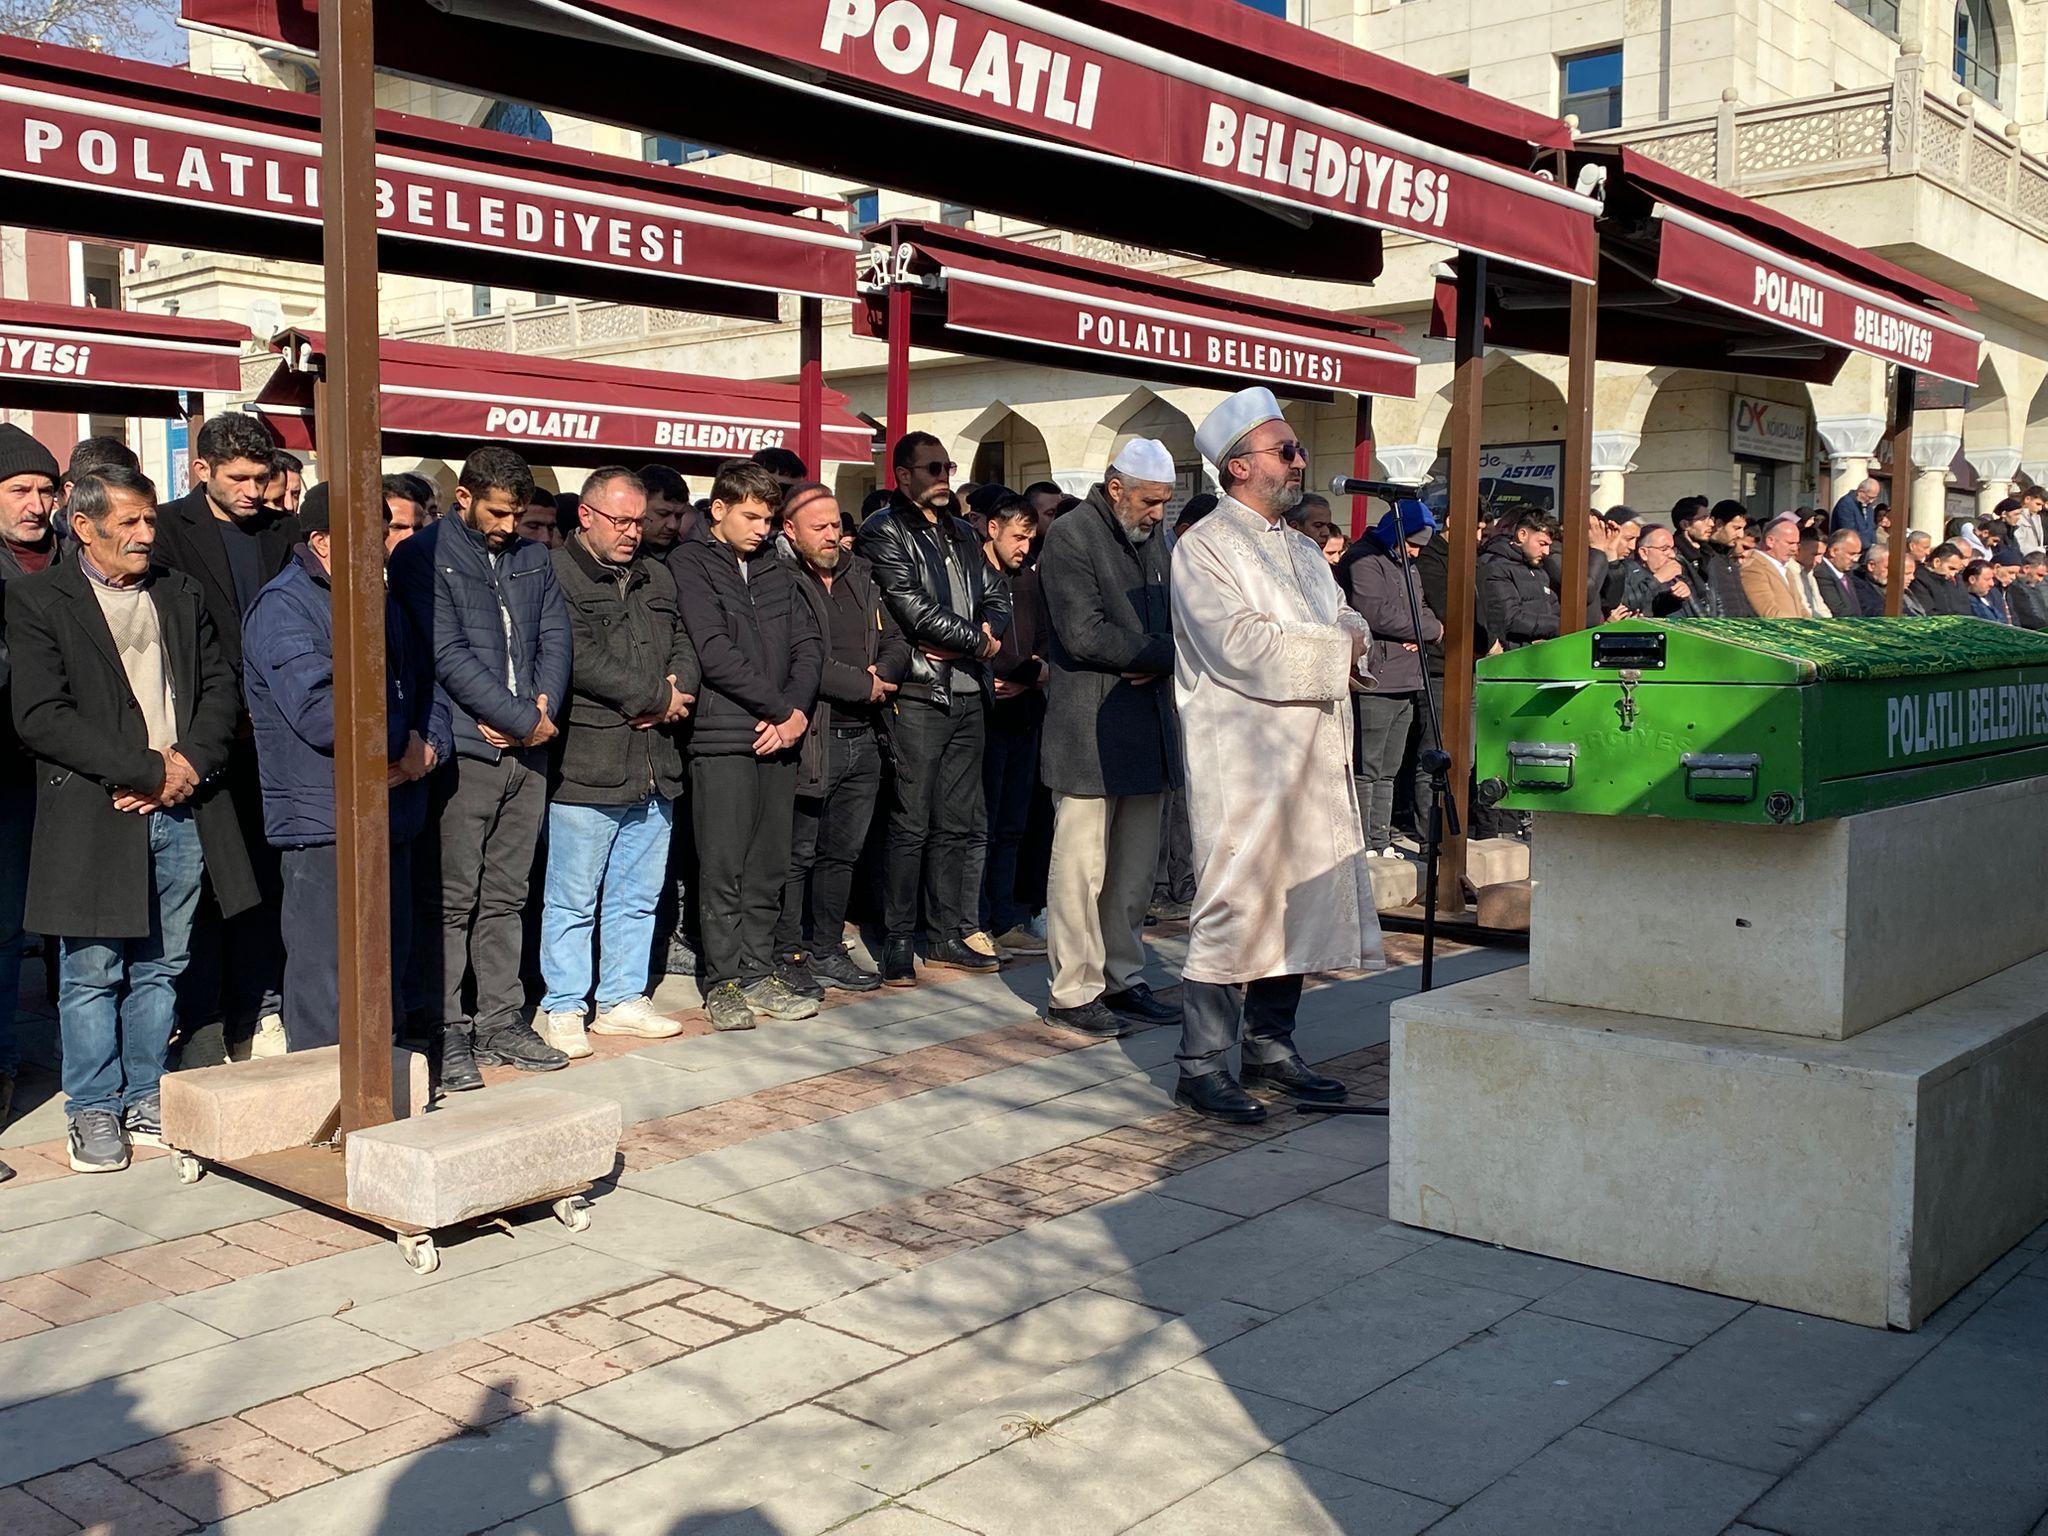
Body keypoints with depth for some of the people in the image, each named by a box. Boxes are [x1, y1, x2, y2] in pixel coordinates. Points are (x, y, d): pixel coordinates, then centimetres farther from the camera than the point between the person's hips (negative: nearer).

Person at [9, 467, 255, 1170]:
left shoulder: (181, 593, 15)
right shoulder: (36, 600, -1)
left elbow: (220, 687, 12)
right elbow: (41, 717, -11)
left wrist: (190, 764, -6)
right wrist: (148, 770, -14)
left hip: (184, 811, 4)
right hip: (94, 815, -4)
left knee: (161, 967, 10)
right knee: (92, 973, 2)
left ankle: (144, 1098, 22)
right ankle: (94, 1110, 15)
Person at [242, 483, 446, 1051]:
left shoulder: (379, 603, 18)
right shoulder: (283, 607, -10)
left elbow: (428, 687, 21)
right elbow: (319, 712, -22)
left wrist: (428, 747, 0)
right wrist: (401, 743, -10)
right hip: (323, 824, -8)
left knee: (387, 963, 15)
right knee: (327, 979, -5)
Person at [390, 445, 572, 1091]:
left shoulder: (533, 560, 16)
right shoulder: (423, 557, -4)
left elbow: (555, 639, 11)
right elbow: (447, 655, -12)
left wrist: (543, 708, -7)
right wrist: (523, 718, -12)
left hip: (527, 751, 6)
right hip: (464, 753, -6)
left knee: (506, 897, 11)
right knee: (452, 899, -3)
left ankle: (501, 1020, 18)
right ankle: (447, 1031, 3)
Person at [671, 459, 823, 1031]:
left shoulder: (777, 569, 15)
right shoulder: (689, 565, -3)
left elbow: (808, 644, 12)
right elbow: (715, 653, -12)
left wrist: (797, 711, -5)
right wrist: (782, 709, -10)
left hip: (781, 737, 5)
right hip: (723, 736, -5)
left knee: (769, 866, 8)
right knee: (723, 867, -2)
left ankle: (759, 972, 17)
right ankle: (724, 980, 6)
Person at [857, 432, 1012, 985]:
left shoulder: (960, 533, 19)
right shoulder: (884, 532, -4)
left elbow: (997, 595, 14)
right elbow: (911, 606, -15)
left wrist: (986, 635, -8)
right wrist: (975, 639, -6)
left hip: (967, 692, 7)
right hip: (918, 695, -7)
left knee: (958, 823, 10)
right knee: (911, 824, -5)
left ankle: (947, 934, 18)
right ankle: (899, 940, 4)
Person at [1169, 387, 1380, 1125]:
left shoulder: (1302, 550, 20)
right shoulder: (1205, 549, -7)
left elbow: (1349, 621, 19)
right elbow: (1240, 646, -19)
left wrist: (1347, 637, -6)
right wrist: (1332, 648, -9)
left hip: (1311, 757, 8)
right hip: (1242, 758, -8)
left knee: (1297, 900, 11)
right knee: (1235, 905, -8)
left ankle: (1270, 1046, 22)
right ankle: (1202, 1066, 0)